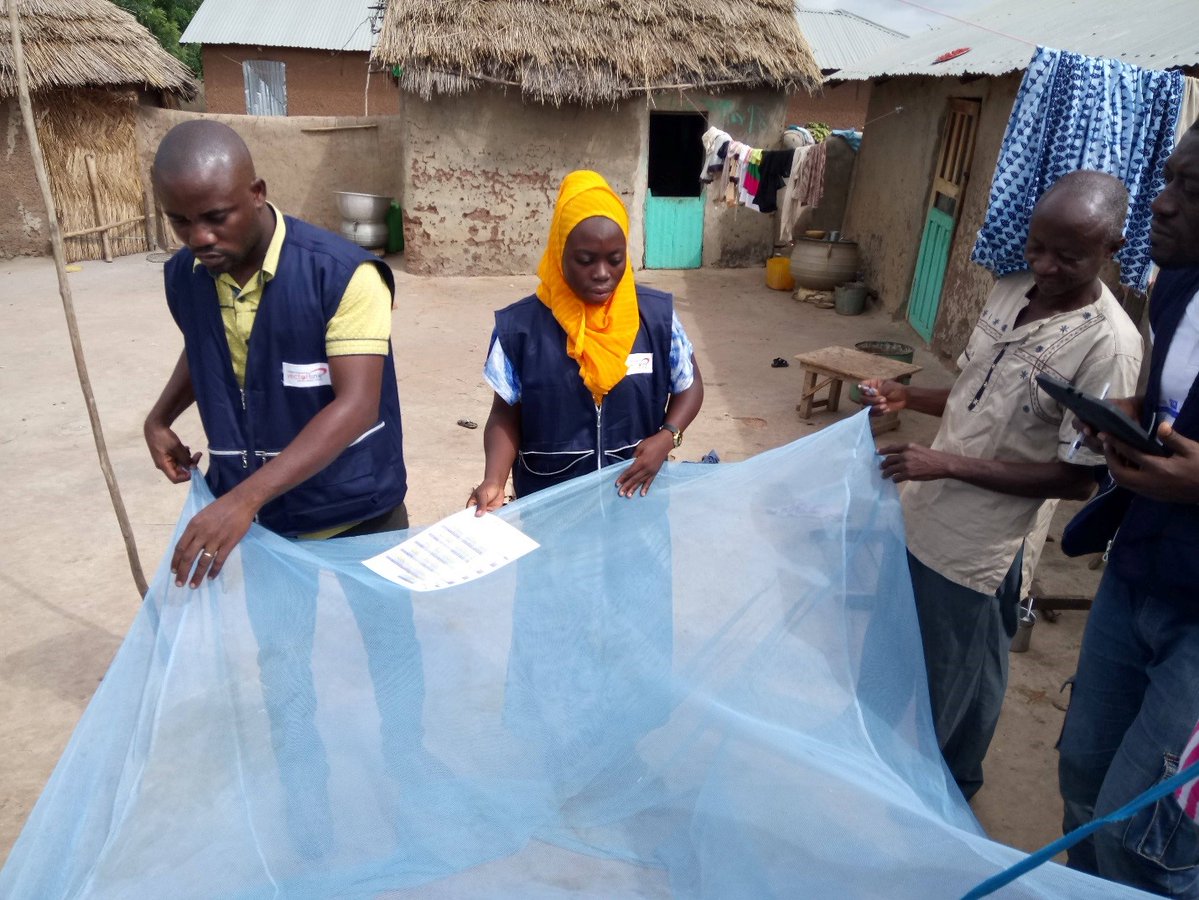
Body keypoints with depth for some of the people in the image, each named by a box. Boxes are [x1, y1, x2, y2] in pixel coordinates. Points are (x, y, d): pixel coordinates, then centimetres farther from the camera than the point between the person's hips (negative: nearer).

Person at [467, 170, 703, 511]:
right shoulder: (520, 326, -12)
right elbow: (506, 415, -5)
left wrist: (667, 437, -13)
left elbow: (689, 385, 5)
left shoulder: (657, 315, -8)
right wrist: (494, 481, -21)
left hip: (637, 496, 1)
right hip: (549, 503, -1)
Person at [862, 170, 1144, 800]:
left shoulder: (1109, 346, -21)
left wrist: (949, 464, -23)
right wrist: (908, 398, -4)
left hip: (977, 547, -7)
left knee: (958, 681, 14)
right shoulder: (1009, 292, 1)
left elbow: (1077, 479, -19)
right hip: (924, 517, 7)